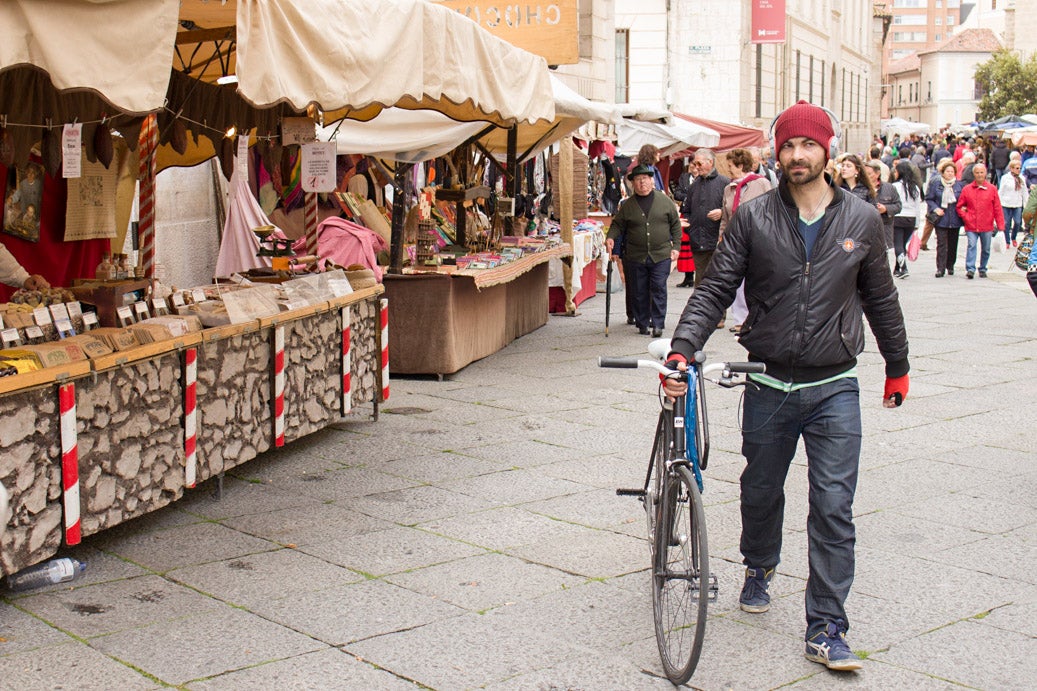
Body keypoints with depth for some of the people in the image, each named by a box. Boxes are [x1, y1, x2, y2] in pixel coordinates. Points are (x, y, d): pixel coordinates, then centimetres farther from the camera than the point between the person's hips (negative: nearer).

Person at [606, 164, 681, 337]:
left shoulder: (665, 201, 4)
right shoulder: (627, 205, 6)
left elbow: (675, 224, 9)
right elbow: (617, 224, 12)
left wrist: (676, 246, 3)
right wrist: (611, 237, -8)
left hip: (661, 255, -1)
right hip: (636, 256, 1)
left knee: (658, 289, -5)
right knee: (639, 292, 6)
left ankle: (658, 324, 1)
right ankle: (642, 324, 16)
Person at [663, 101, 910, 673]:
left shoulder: (861, 219, 1)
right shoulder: (753, 218, -3)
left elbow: (880, 299, 12)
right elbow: (715, 289, -4)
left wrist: (898, 366, 20)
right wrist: (681, 349, -18)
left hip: (834, 389, 0)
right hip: (769, 385, 1)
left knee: (833, 507, -4)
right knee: (761, 492, 16)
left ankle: (826, 630, 4)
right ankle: (759, 568, 47)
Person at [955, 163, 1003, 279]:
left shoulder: (992, 189, 2)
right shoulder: (967, 189, 3)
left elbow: (997, 209, 3)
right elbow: (959, 206, 10)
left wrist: (1000, 225, 0)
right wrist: (965, 217, -4)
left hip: (987, 226, 1)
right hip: (971, 226, -1)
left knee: (986, 249, 9)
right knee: (971, 245, -14)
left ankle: (983, 269, 22)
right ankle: (970, 269, -16)